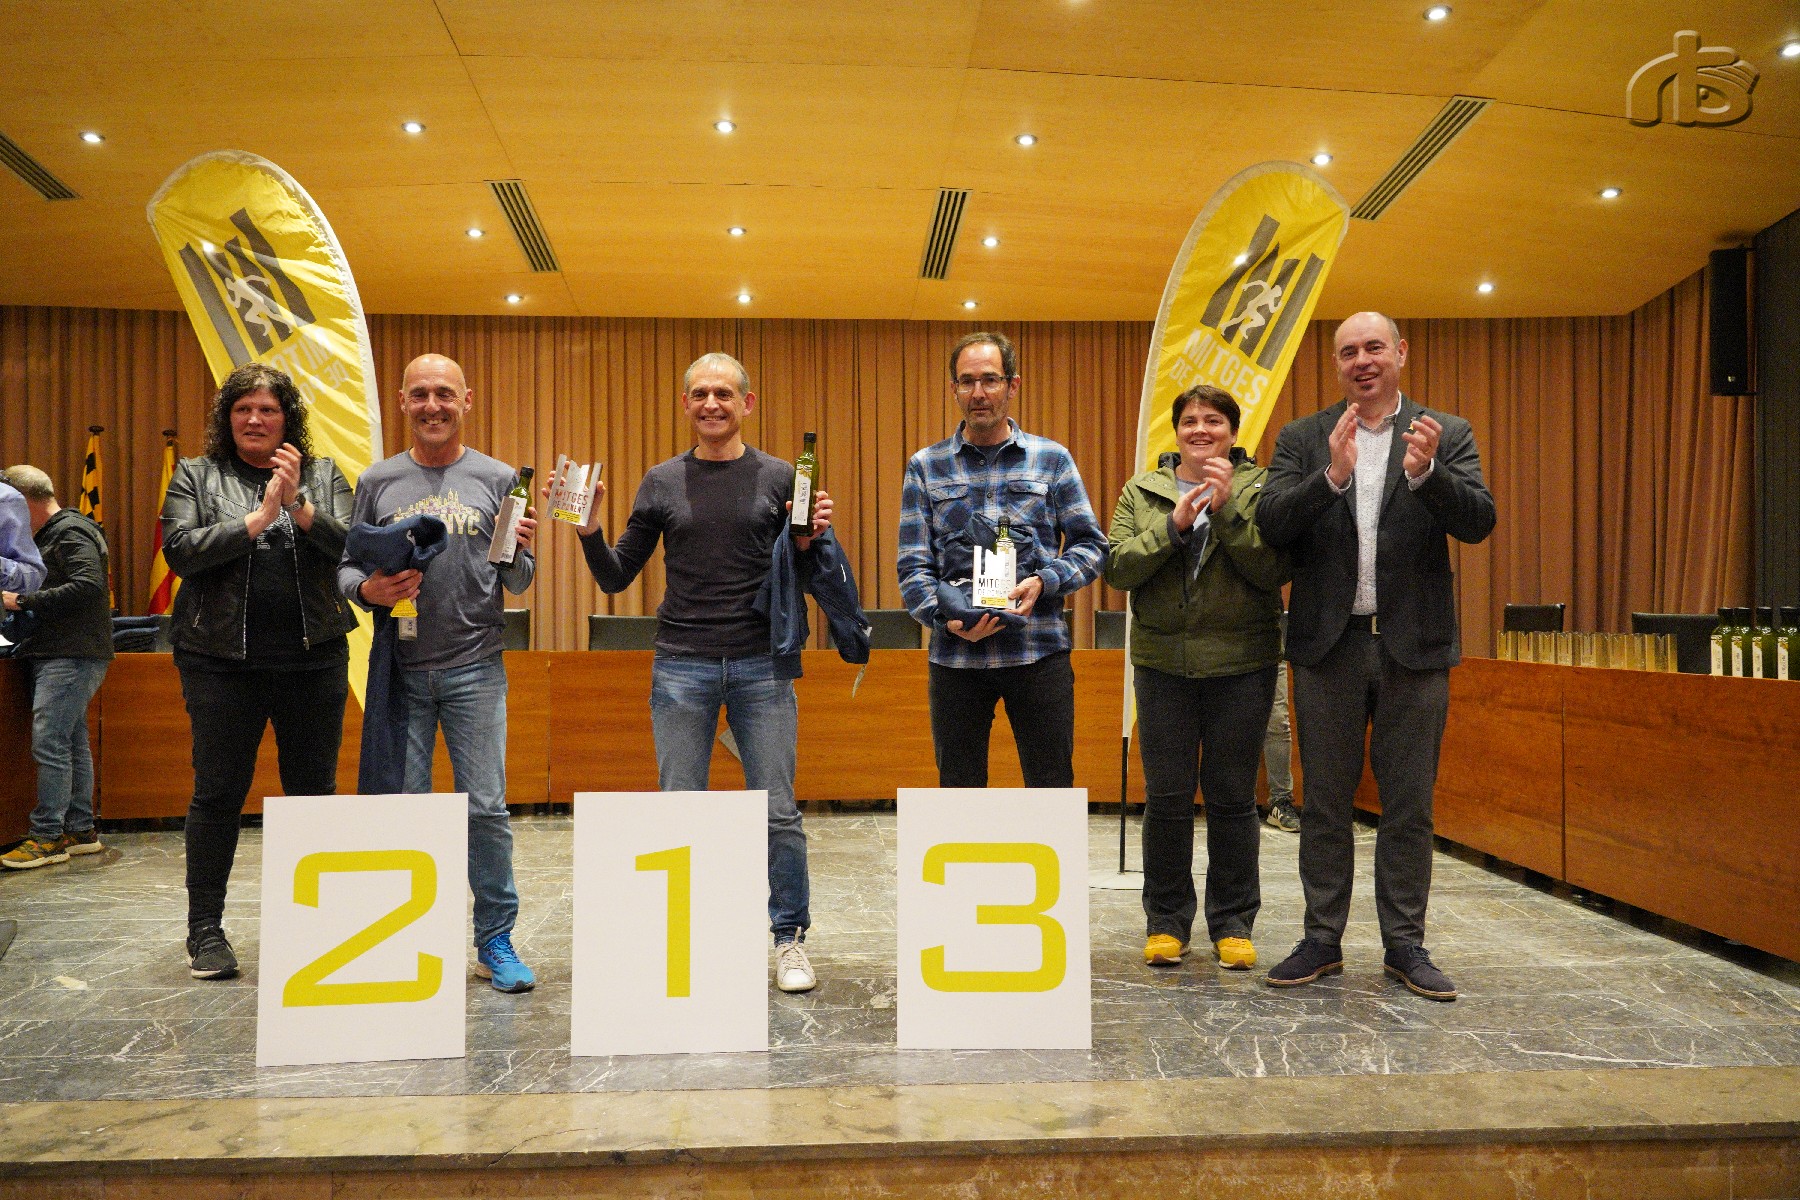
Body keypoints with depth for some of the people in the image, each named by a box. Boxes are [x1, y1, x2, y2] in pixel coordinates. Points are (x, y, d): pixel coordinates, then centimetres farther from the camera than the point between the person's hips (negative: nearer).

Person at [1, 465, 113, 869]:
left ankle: (47, 836, -6)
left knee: (48, 744, -10)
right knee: (72, 743, 12)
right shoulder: (53, 534, 21)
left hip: (70, 657, -10)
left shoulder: (71, 532, -9)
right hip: (57, 655, 10)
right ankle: (80, 831, 18)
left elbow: (88, 585, -23)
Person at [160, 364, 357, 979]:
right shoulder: (196, 476, 8)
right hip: (222, 657, -1)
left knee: (314, 788, 6)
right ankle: (204, 929, 17)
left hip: (313, 656, 1)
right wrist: (258, 518, -12)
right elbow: (180, 550, -6)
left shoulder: (324, 474, 10)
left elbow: (353, 546, -3)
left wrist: (299, 503, -16)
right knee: (218, 790, 4)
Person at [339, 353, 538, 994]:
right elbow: (346, 565, 10)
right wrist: (368, 589, -11)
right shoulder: (377, 481, 9)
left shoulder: (499, 479, 6)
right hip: (400, 670, 1)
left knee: (487, 808, -2)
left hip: (476, 668, -1)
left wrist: (518, 554, -13)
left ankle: (495, 941, 10)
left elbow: (517, 586, 8)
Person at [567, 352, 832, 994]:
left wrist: (810, 541, -10)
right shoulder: (661, 482, 9)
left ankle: (790, 939, 16)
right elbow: (616, 578, 11)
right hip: (682, 667, 1)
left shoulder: (779, 477, 5)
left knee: (778, 813, 1)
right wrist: (588, 527, -5)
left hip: (762, 664, -1)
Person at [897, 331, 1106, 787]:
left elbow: (1090, 545, 6)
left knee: (1052, 785, 6)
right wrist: (945, 617, -14)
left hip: (1039, 649, 0)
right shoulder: (925, 467, 7)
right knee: (958, 785, 11)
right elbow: (913, 564, 2)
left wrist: (1044, 582, -12)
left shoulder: (1052, 459, 7)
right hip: (955, 652, 1)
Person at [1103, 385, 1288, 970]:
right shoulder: (1141, 492, 9)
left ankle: (1233, 922, 19)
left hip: (1242, 662, -1)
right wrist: (1174, 525, -14)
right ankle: (1166, 921, 18)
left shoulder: (1259, 488, 3)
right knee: (1166, 796, 4)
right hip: (1162, 661, 1)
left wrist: (1227, 509, -17)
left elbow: (1275, 569, -9)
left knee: (1232, 796, 5)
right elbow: (1117, 568, -3)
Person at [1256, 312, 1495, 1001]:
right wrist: (1332, 475, -22)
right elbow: (1271, 525, -7)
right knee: (1325, 802, 8)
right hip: (1328, 643, 0)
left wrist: (1426, 472, -24)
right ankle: (1322, 940, 18)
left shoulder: (1446, 434, 6)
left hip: (1415, 644, 0)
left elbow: (1478, 522, -7)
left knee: (1409, 807, 7)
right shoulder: (1302, 439, 6)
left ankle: (1405, 945, 19)